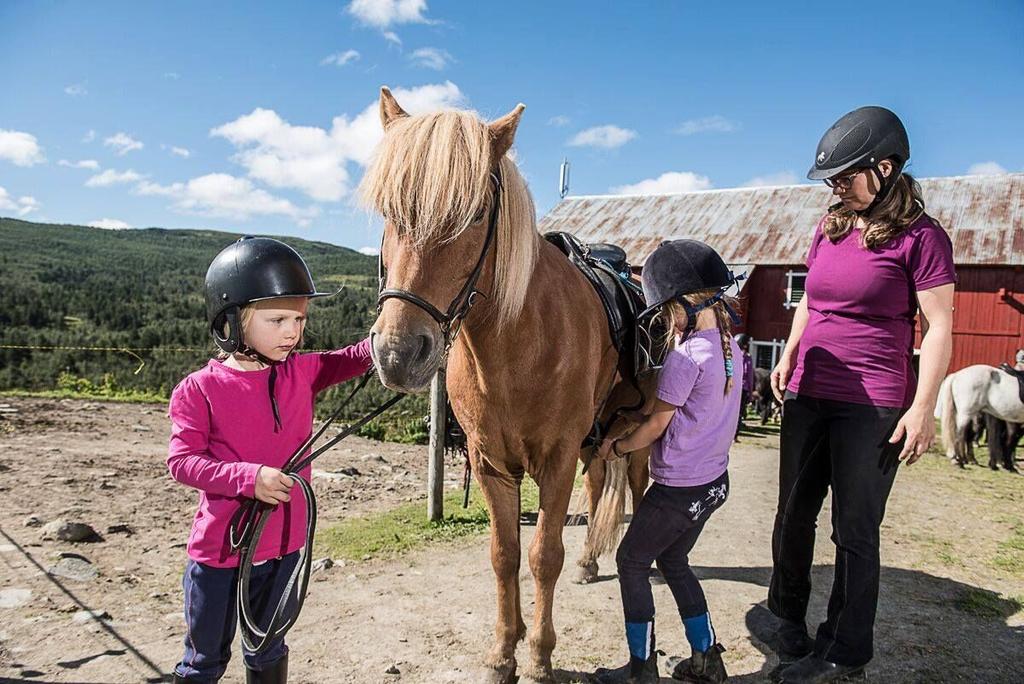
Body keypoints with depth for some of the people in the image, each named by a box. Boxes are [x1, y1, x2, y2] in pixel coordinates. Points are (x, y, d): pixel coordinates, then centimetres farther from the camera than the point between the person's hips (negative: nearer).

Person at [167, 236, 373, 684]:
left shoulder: (302, 373, -3)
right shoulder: (199, 390, -14)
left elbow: (352, 359, -10)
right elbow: (181, 461, -15)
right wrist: (249, 477, -29)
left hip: (284, 545, 4)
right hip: (220, 550, -3)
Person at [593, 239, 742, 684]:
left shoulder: (686, 356, -22)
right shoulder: (730, 346, 3)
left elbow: (656, 426, -14)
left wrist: (616, 447, 1)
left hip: (679, 487, -8)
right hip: (714, 480, 9)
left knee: (631, 562, 9)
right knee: (674, 561, 23)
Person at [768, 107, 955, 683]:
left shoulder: (920, 236, -8)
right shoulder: (829, 230, 10)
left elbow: (939, 326, -10)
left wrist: (923, 407, -15)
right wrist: (789, 355, 14)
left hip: (872, 407, -6)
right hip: (807, 396, 6)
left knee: (855, 530, 5)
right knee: (794, 516, 15)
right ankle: (790, 619, 36)